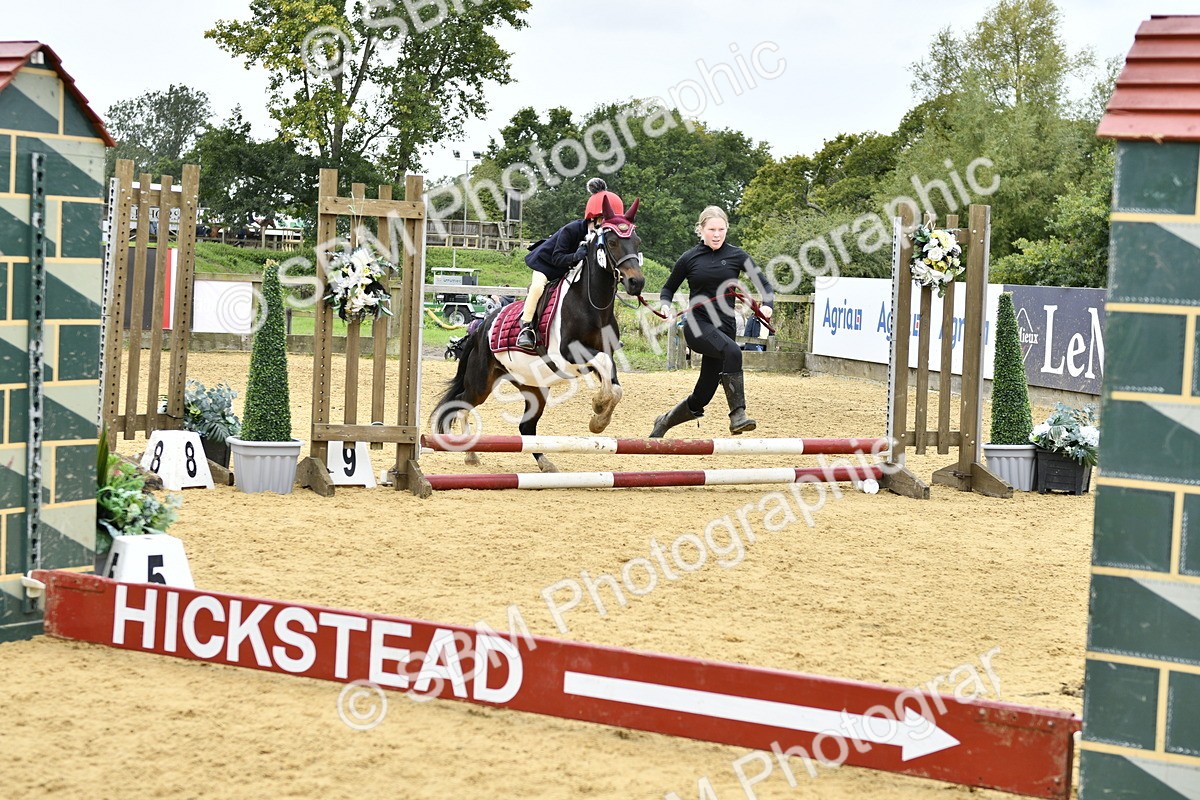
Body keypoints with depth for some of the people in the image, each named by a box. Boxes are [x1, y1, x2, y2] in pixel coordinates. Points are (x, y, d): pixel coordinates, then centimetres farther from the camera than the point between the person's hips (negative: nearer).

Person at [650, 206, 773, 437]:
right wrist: (665, 305, -6)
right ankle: (737, 415, -37)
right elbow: (669, 288, 15)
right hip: (697, 325, -3)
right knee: (732, 351, -35)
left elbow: (764, 285, 5)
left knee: (702, 397, 3)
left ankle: (665, 422, 29)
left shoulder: (737, 256, 5)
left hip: (724, 328, 3)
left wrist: (767, 305, -16)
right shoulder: (689, 258, 4)